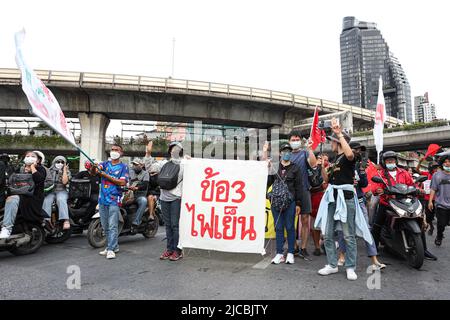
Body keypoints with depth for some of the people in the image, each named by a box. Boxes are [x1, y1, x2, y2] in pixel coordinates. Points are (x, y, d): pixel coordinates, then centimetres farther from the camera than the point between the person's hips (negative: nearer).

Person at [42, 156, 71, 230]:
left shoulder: (67, 172, 12)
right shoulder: (50, 171, 17)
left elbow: (64, 182, -6)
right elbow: (45, 181, 12)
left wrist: (64, 170, -2)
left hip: (62, 191, -2)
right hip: (50, 191, 2)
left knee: (61, 200, -33)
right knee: (46, 201, -29)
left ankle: (66, 220, -45)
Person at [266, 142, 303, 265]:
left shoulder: (295, 168, 6)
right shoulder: (275, 167, 12)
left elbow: (299, 187, 3)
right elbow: (267, 182, 7)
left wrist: (298, 203, -3)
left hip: (290, 202, -2)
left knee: (290, 227, 3)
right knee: (278, 228, 6)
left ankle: (290, 253, 14)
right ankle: (279, 254, 14)